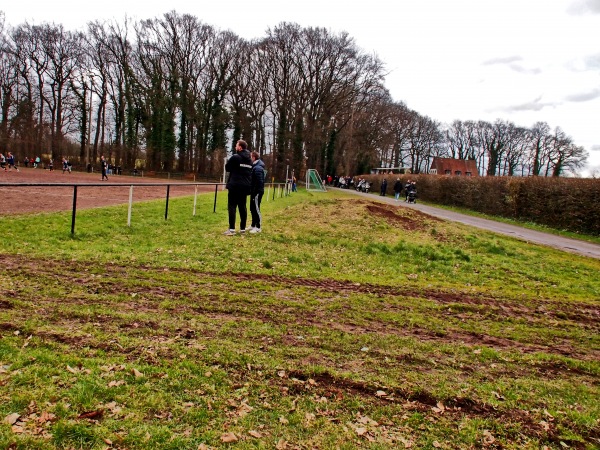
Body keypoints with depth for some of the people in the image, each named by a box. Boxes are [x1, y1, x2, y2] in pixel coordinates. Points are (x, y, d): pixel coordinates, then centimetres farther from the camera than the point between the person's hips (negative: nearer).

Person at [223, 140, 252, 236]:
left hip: (235, 185, -7)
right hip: (245, 186, 7)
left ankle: (232, 229, -11)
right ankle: (242, 228, 12)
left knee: (232, 207, -5)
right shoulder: (249, 160, 13)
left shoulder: (235, 157, -10)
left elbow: (227, 168, 0)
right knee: (242, 207, 11)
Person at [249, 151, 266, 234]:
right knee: (252, 209, 16)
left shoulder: (257, 168, -18)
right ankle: (253, 225, 26)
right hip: (254, 191, 10)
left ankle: (258, 227, 3)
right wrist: (252, 191, 15)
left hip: (257, 192, -10)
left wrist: (255, 192, -22)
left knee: (256, 209, -4)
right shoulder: (254, 166, 13)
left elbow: (259, 182, -22)